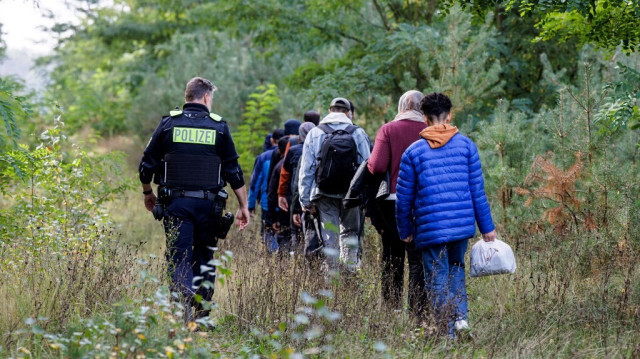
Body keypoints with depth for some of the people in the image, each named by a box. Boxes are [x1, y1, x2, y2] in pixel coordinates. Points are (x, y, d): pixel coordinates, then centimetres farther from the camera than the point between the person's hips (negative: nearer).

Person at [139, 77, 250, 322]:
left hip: (175, 202, -1)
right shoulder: (219, 127, 2)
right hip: (208, 205, 1)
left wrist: (147, 194, 21)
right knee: (205, 260, 14)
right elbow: (233, 171, 2)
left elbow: (147, 165, 4)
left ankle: (184, 309, -25)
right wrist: (243, 206, 9)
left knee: (179, 259, -3)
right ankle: (202, 317, 14)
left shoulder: (168, 124, 3)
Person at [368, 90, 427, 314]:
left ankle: (391, 309, 15)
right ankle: (418, 310, -2)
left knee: (392, 257, 11)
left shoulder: (387, 130, -3)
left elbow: (377, 167, -12)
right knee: (418, 259, 2)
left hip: (391, 200, 1)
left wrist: (369, 161, 9)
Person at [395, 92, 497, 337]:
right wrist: (487, 226, 9)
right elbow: (477, 190, 4)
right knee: (456, 268, 23)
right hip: (463, 224, 2)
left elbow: (404, 198, 3)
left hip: (430, 229, -2)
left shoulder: (413, 152, 0)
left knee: (438, 279, 5)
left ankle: (449, 333, 3)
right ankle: (460, 315, 5)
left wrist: (405, 231, 15)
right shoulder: (466, 145, 3)